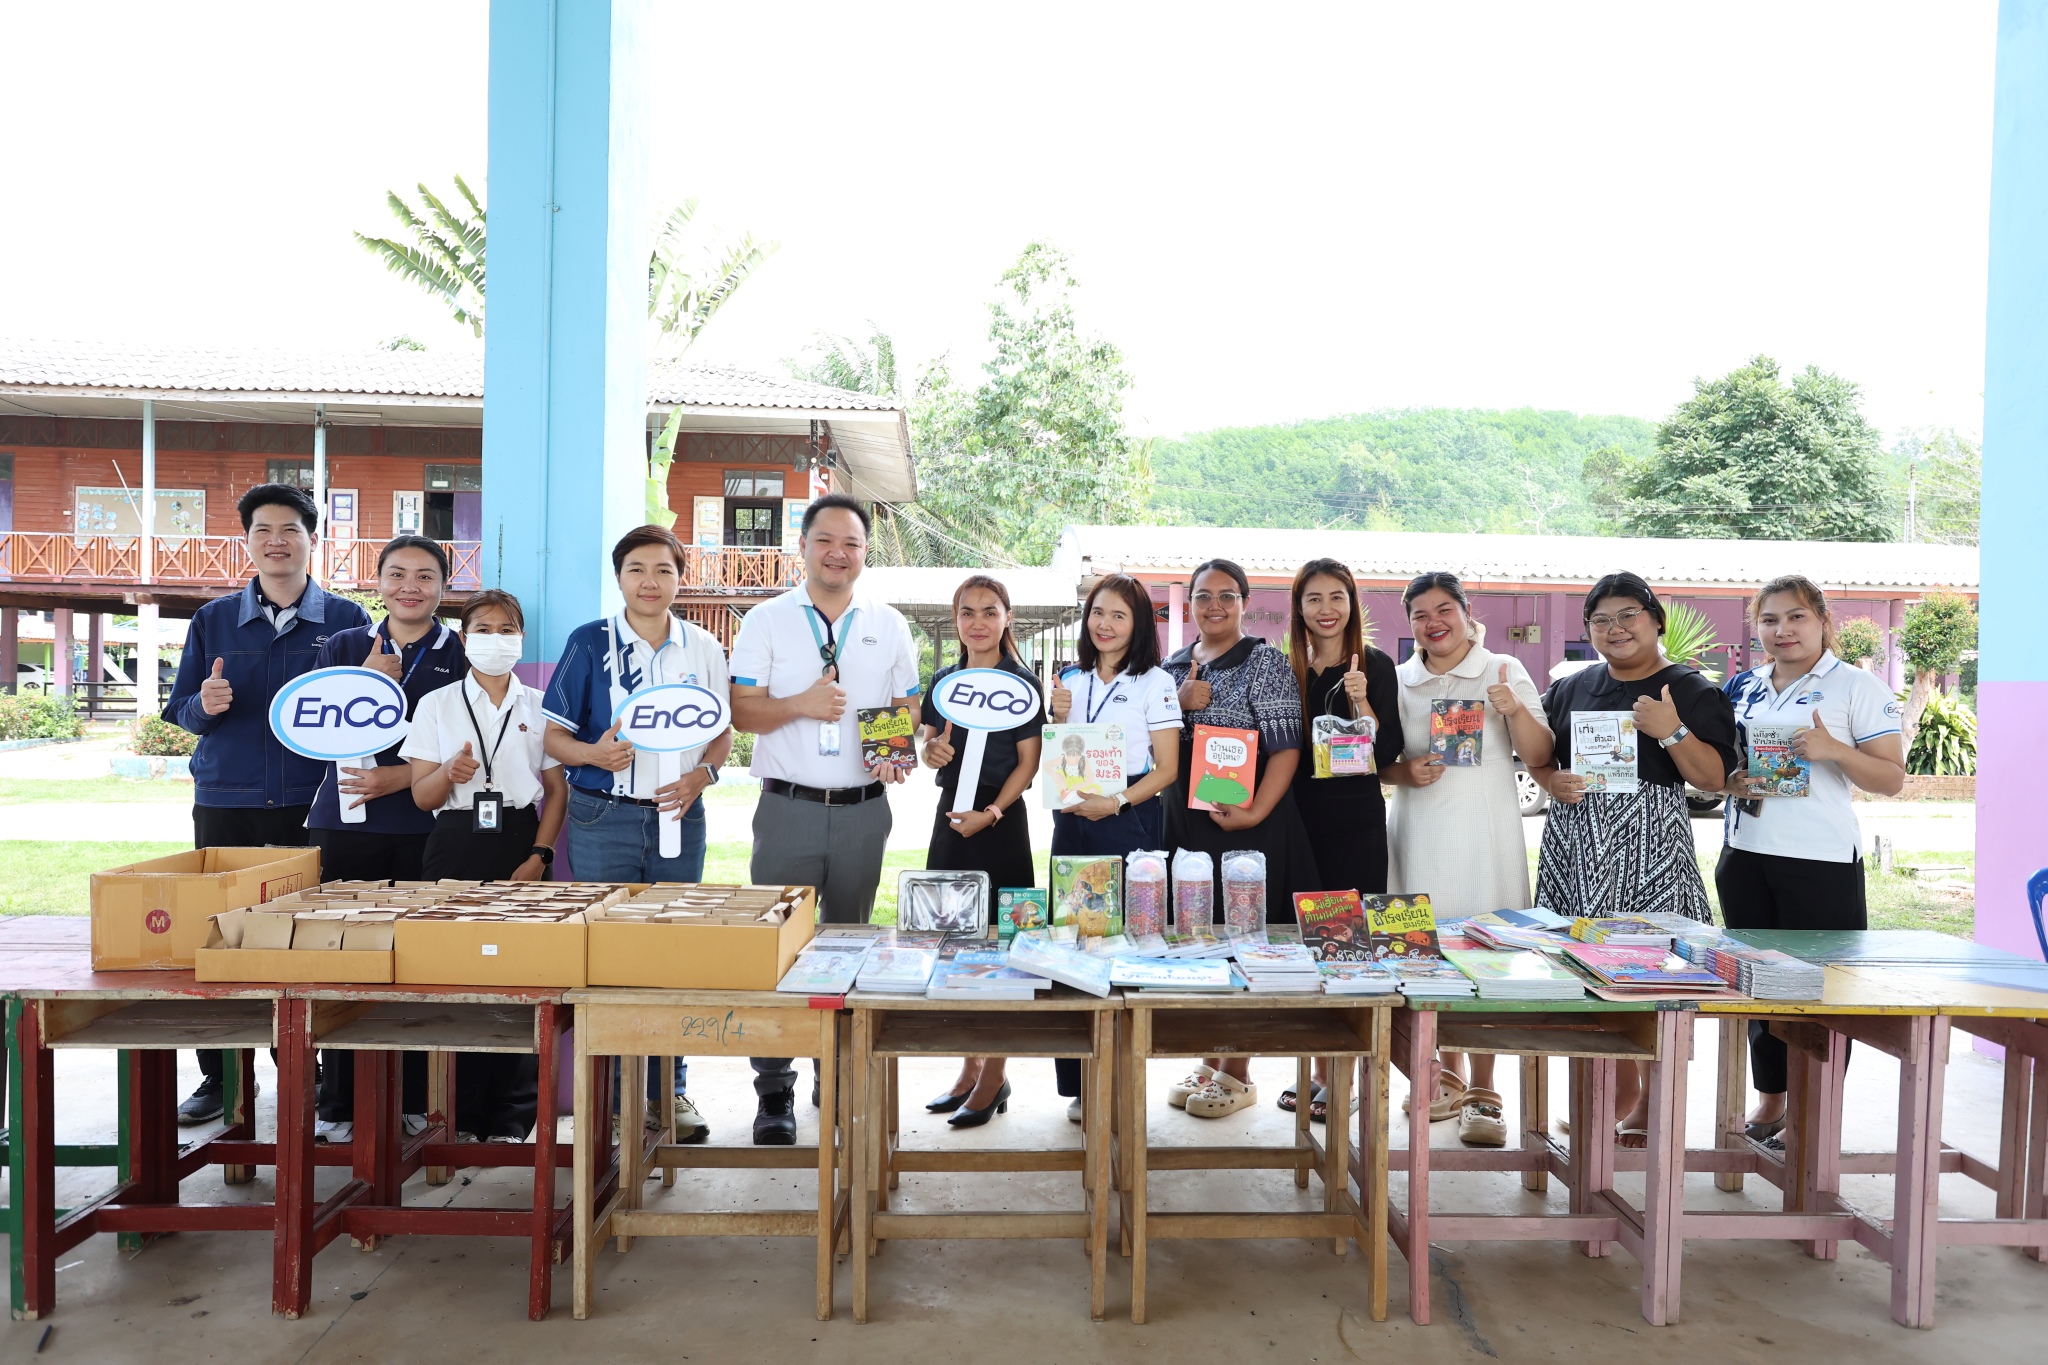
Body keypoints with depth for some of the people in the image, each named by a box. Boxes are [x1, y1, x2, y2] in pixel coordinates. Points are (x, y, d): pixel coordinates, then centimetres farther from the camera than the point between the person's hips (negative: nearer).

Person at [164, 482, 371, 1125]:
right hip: (226, 804, 2)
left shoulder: (347, 620, 5)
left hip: (314, 803, -2)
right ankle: (220, 1075, 18)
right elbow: (181, 710, 11)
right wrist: (205, 704, -11)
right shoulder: (213, 619, 10)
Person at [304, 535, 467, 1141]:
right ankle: (338, 1104, 13)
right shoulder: (344, 647, 13)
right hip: (347, 823, 2)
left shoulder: (462, 654, 5)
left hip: (429, 829, -2)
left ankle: (416, 1101, 9)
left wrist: (401, 777, -11)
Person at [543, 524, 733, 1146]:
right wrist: (595, 753, -20)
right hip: (602, 816, -2)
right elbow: (552, 735, 1)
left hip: (678, 816, 2)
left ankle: (670, 1089, 20)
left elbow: (722, 734, 12)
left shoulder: (703, 648, 7)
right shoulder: (589, 642, 0)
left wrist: (699, 776, -7)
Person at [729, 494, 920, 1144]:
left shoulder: (889, 625, 10)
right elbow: (741, 710, 0)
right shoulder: (767, 620, 4)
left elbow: (908, 711, 13)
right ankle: (774, 1091, 8)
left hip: (863, 811, 2)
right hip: (788, 809, -2)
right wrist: (800, 705, -17)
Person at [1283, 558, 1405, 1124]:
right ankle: (1318, 1071, 20)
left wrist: (1360, 700, -19)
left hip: (1356, 825, -4)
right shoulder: (1284, 668, 8)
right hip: (1298, 818, 4)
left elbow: (1387, 752, -8)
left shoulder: (1374, 666, -1)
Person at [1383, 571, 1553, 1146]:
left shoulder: (1504, 671, 4)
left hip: (1486, 833, -3)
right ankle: (1450, 1080, 22)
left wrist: (1515, 710, -18)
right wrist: (1404, 772, -6)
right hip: (1420, 833, 3)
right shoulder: (1399, 681, 11)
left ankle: (1482, 1093, 4)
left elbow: (1539, 756, -1)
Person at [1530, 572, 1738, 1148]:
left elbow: (1714, 778, -4)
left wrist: (1671, 731, -18)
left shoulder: (1691, 690, 1)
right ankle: (1620, 1086, 23)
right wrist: (1554, 782, -1)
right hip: (1577, 842, 4)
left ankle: (1652, 1103, 9)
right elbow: (1538, 756, 20)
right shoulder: (1569, 688, 14)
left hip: (1649, 846, -4)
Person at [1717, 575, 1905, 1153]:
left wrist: (1833, 749, -22)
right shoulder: (1742, 688, 11)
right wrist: (1730, 781, -3)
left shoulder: (1858, 686, -3)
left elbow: (1892, 779, -6)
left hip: (1820, 860, -5)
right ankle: (1769, 1101, 26)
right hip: (1745, 856, 6)